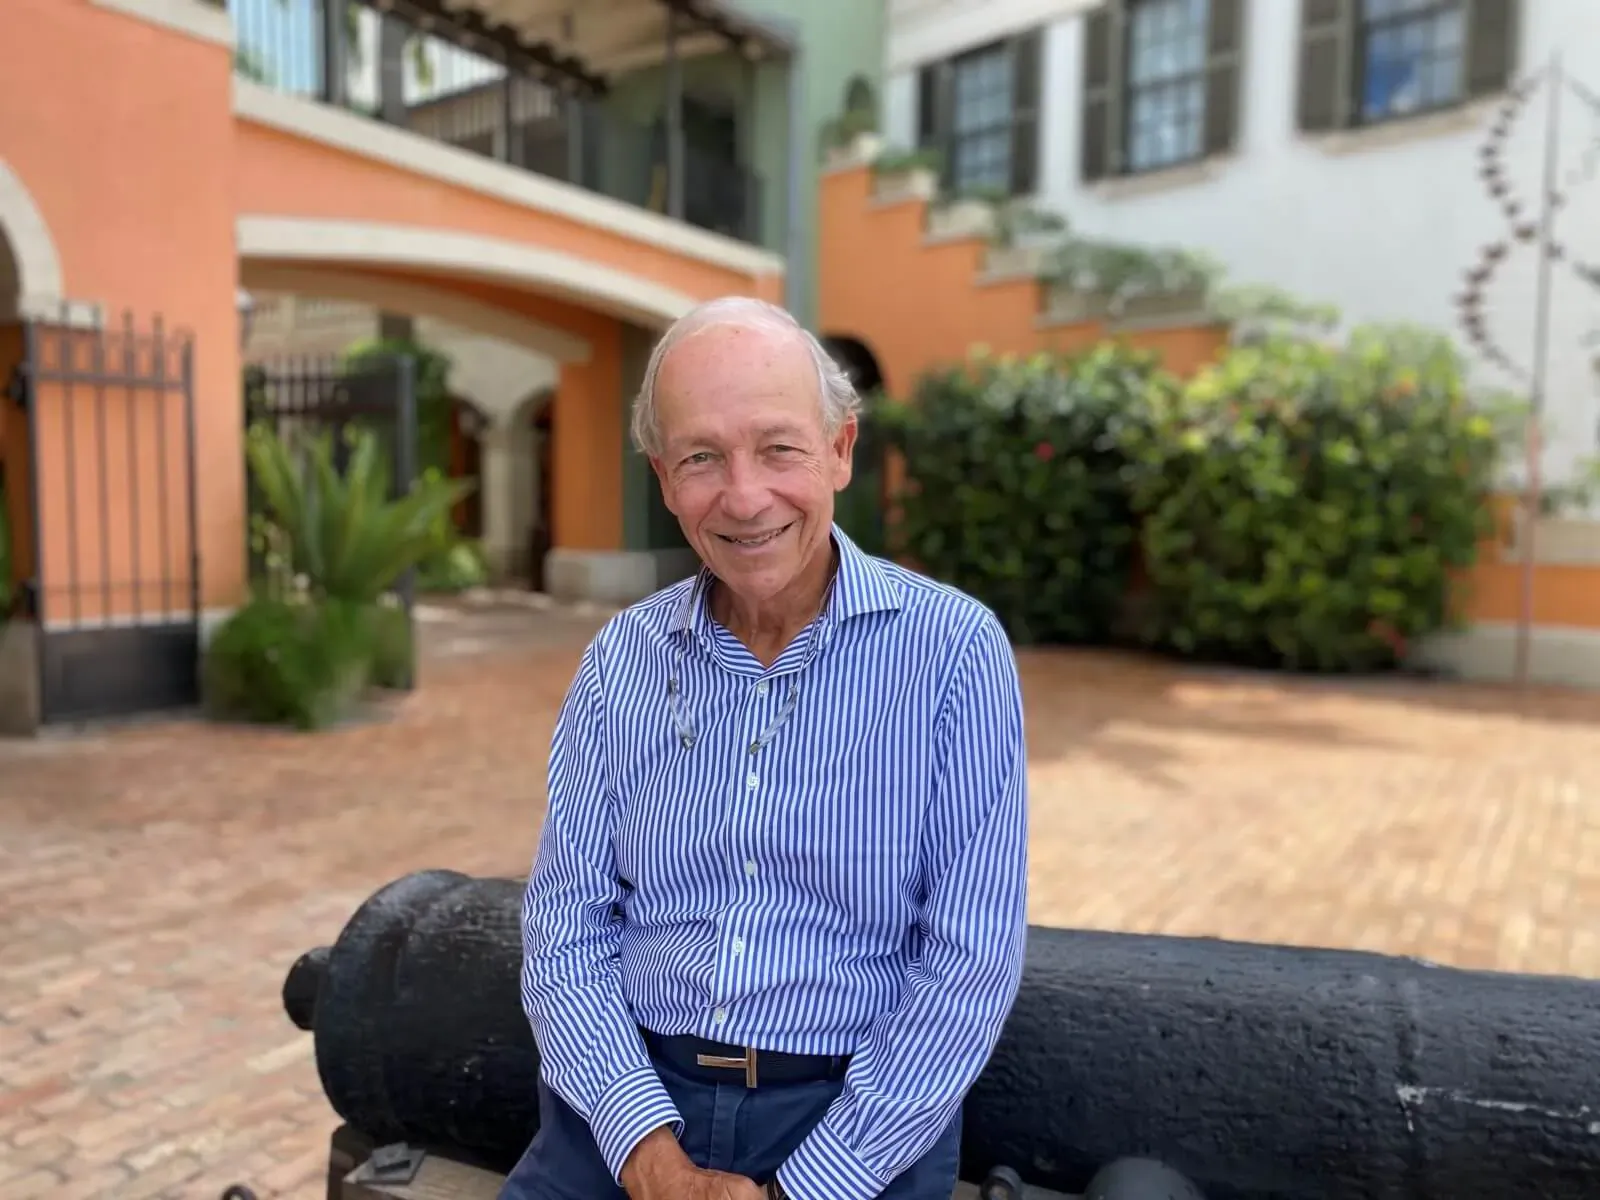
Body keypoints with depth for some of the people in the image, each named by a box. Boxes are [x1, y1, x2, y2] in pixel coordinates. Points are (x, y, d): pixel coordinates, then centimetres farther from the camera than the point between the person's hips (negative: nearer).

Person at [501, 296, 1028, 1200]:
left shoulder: (954, 650, -11)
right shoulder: (620, 660, 0)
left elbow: (972, 964, -11)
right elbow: (567, 929, 0)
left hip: (857, 1127, -1)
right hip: (629, 1099, 2)